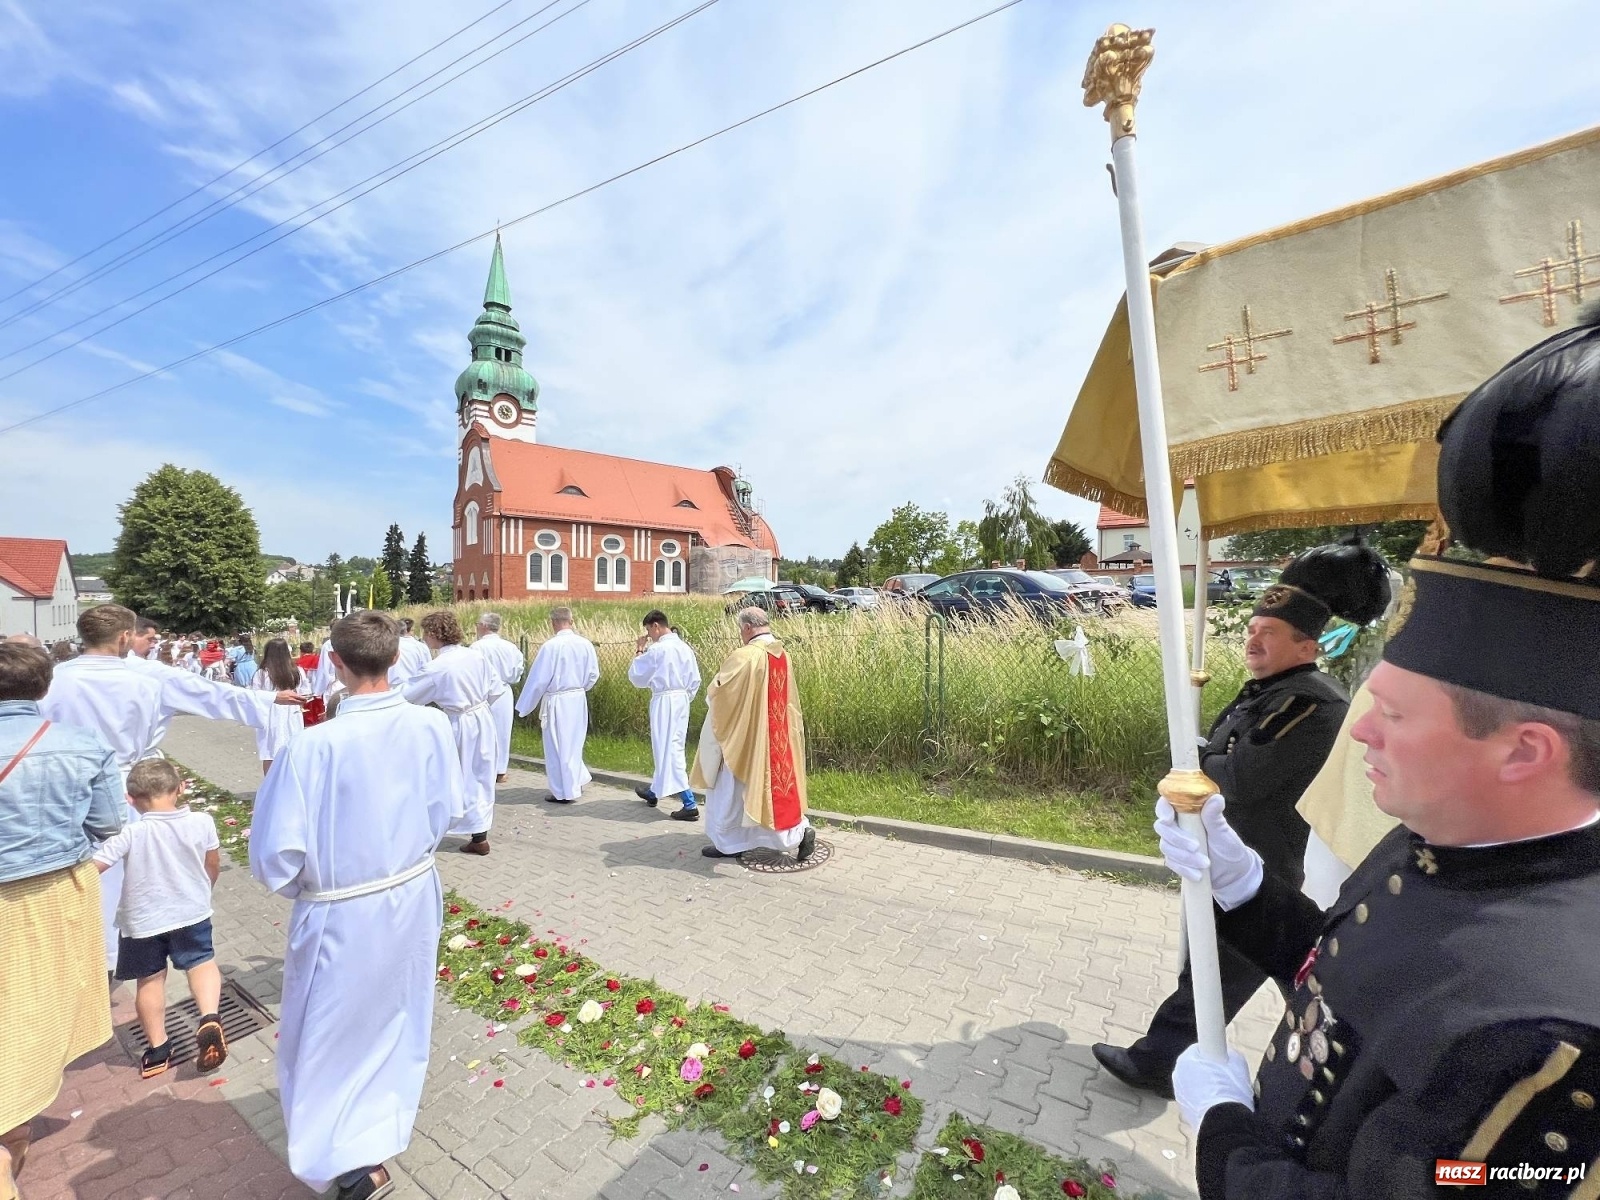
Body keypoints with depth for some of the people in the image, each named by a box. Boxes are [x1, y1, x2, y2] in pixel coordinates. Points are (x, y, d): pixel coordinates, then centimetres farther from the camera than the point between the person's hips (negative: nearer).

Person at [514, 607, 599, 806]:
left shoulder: (551, 645, -17)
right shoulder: (585, 644, -2)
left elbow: (538, 679, -13)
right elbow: (594, 674, 5)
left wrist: (523, 706, -2)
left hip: (557, 702, -6)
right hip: (578, 699, 6)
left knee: (557, 747, 8)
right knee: (573, 743, 22)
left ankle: (564, 792, 18)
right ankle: (576, 783, 32)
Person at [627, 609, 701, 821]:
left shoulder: (657, 649, -15)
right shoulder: (685, 647, 6)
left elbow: (635, 676, -5)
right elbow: (695, 680, 9)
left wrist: (638, 652, 4)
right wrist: (685, 699, 18)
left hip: (664, 702, -8)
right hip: (681, 700, 8)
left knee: (669, 750, -5)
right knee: (665, 747, 21)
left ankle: (690, 804, -9)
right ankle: (654, 791, 39)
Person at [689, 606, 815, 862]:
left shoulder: (745, 656, -21)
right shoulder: (782, 655, 3)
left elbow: (716, 691, -15)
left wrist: (712, 697, 7)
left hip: (744, 736, -7)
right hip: (775, 735, 7)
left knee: (732, 788, 9)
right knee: (772, 783, 19)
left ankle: (727, 843, 21)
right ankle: (800, 831, 15)